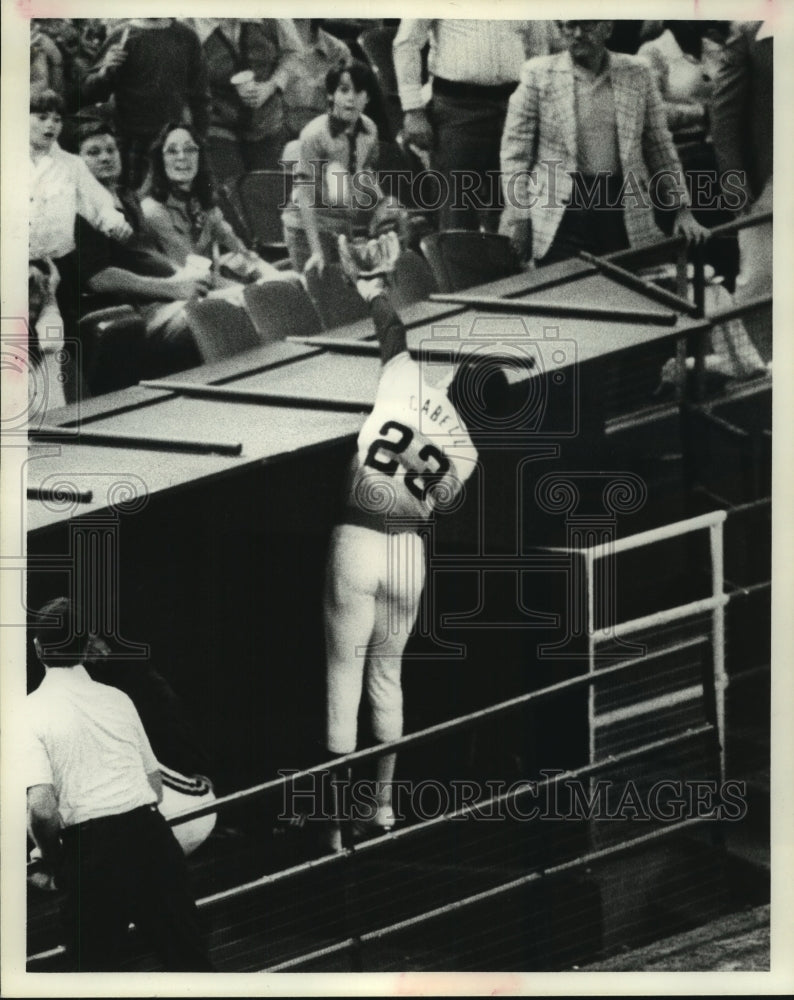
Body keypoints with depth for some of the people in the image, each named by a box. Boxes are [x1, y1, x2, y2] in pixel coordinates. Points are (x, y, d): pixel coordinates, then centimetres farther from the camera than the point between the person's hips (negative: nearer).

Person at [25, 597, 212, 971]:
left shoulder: (32, 711, -4)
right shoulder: (117, 698, 10)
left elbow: (42, 808, -14)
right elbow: (155, 786, 12)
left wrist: (53, 861, 2)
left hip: (90, 847, -3)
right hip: (150, 834, 4)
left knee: (97, 966, 12)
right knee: (187, 956, 14)